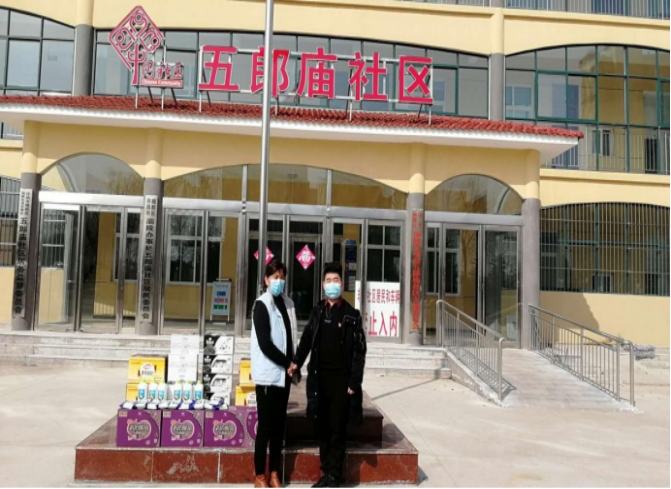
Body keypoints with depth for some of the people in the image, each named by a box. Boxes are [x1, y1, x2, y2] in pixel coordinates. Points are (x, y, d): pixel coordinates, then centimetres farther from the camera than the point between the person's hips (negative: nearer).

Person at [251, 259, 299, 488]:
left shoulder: (288, 304, 9)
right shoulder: (261, 305, -9)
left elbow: (290, 338, 11)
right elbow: (265, 344, -15)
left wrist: (291, 364, -1)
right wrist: (288, 363, -10)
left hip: (284, 374, 6)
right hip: (268, 374, -6)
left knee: (279, 425, 10)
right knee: (265, 425, 0)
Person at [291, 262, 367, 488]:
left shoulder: (352, 315, -2)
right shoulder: (317, 311, 9)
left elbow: (359, 351, -3)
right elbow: (307, 339, 9)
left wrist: (354, 382, -9)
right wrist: (297, 362, -8)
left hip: (341, 378, -4)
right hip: (319, 377, 4)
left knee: (337, 429, 2)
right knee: (322, 428, 9)